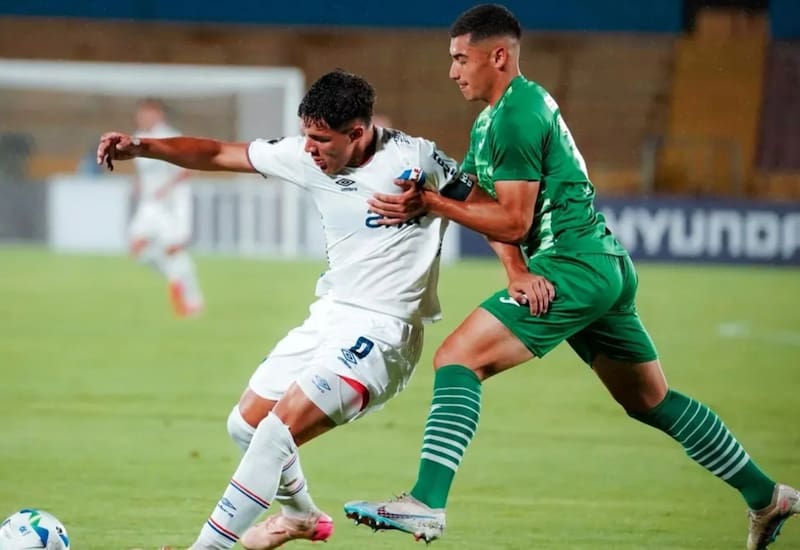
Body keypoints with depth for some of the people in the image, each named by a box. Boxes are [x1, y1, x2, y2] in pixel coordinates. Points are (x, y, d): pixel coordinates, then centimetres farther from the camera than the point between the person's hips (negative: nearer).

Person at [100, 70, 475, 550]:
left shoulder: (414, 159, -18)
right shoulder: (308, 158, -1)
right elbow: (219, 155, 3)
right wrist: (142, 147, -8)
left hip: (381, 332, -8)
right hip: (330, 315, 8)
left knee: (278, 431, -20)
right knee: (246, 424, 16)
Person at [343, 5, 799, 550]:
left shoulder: (516, 115, -14)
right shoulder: (493, 118, 18)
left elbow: (513, 220, -16)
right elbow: (498, 208, 10)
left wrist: (430, 203, -17)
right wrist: (518, 273, -7)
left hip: (573, 269, -11)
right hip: (606, 268, 11)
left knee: (457, 358, -18)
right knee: (650, 401, 20)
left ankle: (426, 504, -30)